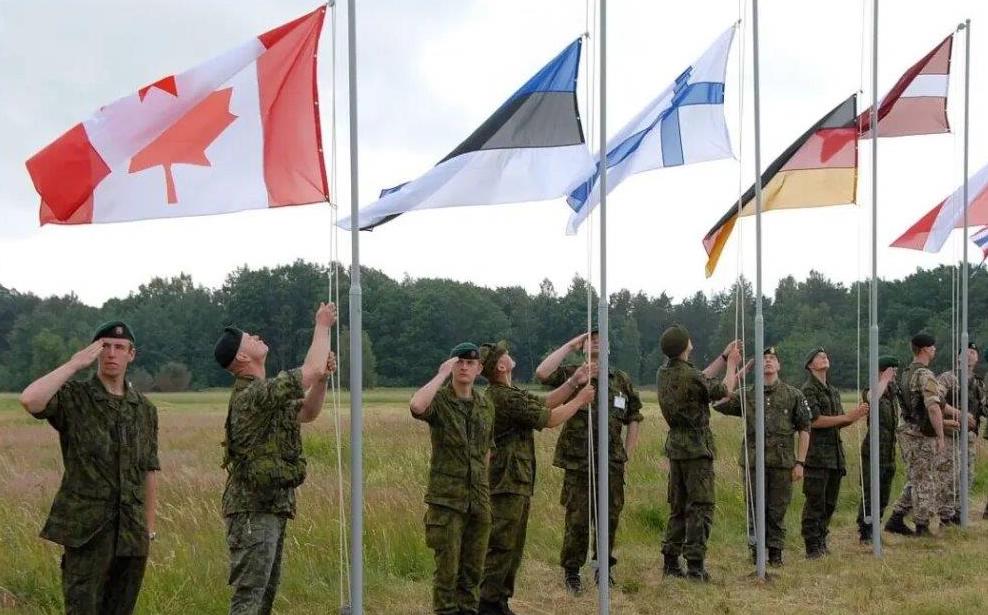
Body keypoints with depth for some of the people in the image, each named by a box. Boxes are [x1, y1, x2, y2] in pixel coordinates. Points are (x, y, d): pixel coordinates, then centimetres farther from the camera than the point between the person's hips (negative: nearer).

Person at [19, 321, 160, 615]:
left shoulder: (145, 409, 11)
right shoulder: (73, 397, -4)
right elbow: (30, 400, -26)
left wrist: (149, 529, 12)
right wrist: (74, 363, -17)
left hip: (131, 532, 5)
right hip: (86, 531, -4)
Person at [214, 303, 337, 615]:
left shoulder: (264, 393, 15)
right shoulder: (254, 394, -18)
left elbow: (308, 413, 22)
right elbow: (311, 370, -21)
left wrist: (323, 376, 5)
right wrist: (322, 325, -6)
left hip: (271, 507, 10)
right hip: (254, 510, -10)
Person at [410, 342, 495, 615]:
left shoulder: (486, 405, 10)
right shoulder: (439, 401, -7)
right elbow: (416, 406, -32)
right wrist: (441, 375, -22)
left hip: (479, 499, 5)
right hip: (446, 498, -5)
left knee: (474, 567, 11)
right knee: (447, 568, -2)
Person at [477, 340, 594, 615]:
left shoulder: (507, 393, 14)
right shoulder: (505, 398, -20)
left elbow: (544, 404, 17)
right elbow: (549, 419, -14)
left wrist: (573, 383, 13)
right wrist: (580, 400, -1)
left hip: (517, 483, 11)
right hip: (507, 482, -11)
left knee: (514, 548, 15)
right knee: (501, 547, -8)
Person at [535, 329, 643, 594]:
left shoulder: (622, 380, 11)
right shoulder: (572, 374, 2)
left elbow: (634, 419, 16)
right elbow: (542, 373, -18)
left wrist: (627, 455, 9)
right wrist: (569, 346, -11)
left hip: (612, 463, 3)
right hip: (579, 462, -3)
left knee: (609, 517, 8)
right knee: (577, 519, 0)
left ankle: (605, 567, 24)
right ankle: (571, 572, 13)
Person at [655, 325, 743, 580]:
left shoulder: (664, 373, 6)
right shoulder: (688, 375, -19)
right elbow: (723, 390, -3)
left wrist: (724, 357, 24)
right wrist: (731, 364, 12)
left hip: (675, 447, 8)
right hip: (697, 447, -8)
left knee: (678, 507, 15)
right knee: (701, 507, -4)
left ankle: (670, 562, 17)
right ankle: (695, 566, -6)